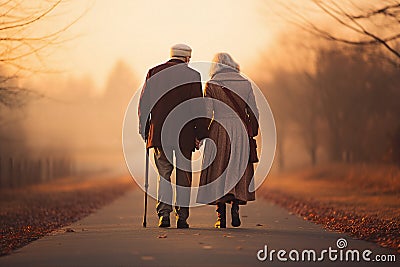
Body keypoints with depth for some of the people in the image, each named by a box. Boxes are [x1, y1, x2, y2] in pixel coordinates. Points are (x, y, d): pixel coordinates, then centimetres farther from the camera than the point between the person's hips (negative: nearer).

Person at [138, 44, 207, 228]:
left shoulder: (154, 73, 5)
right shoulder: (192, 75, -2)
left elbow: (144, 104, 5)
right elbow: (198, 108, -4)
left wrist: (143, 130, 12)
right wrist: (200, 135, 2)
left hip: (159, 132, 2)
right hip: (184, 134, -2)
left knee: (164, 174, 8)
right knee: (183, 176, 7)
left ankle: (164, 213, -8)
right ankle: (182, 218, 8)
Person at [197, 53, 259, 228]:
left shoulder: (211, 85, -3)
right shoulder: (245, 84, 5)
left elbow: (206, 114, -7)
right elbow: (253, 113, 5)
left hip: (219, 130, -2)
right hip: (240, 131, 2)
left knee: (218, 172, 5)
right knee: (238, 170, 14)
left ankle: (221, 218, 1)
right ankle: (235, 210, -1)